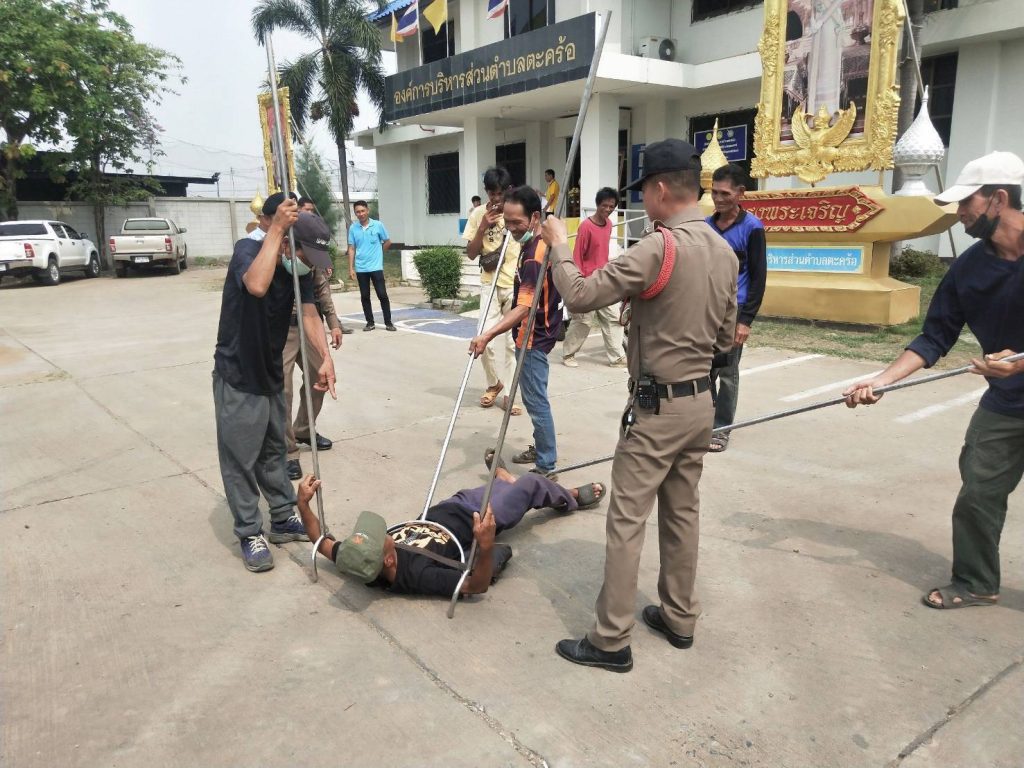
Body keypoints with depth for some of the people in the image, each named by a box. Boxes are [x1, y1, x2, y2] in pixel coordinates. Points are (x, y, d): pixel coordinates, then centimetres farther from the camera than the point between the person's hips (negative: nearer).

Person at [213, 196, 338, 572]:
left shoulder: (300, 269, 0)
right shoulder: (248, 248, -20)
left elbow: (309, 314, -10)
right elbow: (257, 286, -43)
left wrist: (326, 358, -26)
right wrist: (276, 228, -40)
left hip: (271, 375, 7)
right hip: (236, 377, -7)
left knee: (274, 452, 17)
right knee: (241, 458, 1)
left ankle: (284, 520, 29)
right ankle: (250, 534, 12)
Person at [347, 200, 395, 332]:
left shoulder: (378, 225, -4)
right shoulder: (353, 228, 1)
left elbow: (387, 242, 9)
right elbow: (351, 249, 3)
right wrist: (351, 268, -1)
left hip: (376, 267, -2)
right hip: (361, 268, 2)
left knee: (382, 295, -4)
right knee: (365, 296, 7)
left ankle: (388, 322, 5)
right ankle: (370, 322, 16)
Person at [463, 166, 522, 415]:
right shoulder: (479, 214, 1)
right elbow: (471, 254, 0)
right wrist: (483, 228, -12)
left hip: (517, 285, -1)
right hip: (490, 285, 1)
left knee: (513, 341, 2)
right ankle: (494, 383, 20)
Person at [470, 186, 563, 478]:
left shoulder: (534, 255, -26)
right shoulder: (536, 243, 5)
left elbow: (524, 308, -33)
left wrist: (488, 335, -42)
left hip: (533, 338, -11)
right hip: (534, 333, 11)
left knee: (536, 401, -4)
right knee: (534, 398, 21)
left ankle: (547, 467, 5)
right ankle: (540, 448, 35)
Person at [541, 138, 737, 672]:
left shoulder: (658, 248, -20)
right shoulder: (725, 252, 7)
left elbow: (581, 296, -20)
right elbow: (725, 336, 14)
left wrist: (558, 247, -6)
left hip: (657, 406, -8)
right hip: (700, 401, 8)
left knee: (627, 521, -1)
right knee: (682, 512, 18)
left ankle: (611, 642, 8)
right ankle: (679, 618, 31)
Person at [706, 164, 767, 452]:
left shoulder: (752, 227, -5)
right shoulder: (706, 225, 9)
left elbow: (759, 277, -7)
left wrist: (746, 320, -13)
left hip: (732, 311, -4)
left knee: (726, 372, 3)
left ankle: (721, 429, 13)